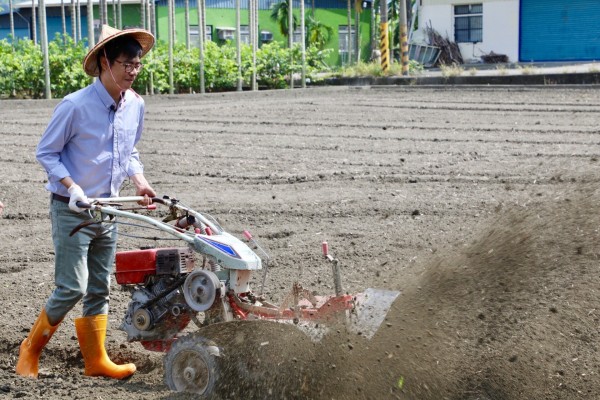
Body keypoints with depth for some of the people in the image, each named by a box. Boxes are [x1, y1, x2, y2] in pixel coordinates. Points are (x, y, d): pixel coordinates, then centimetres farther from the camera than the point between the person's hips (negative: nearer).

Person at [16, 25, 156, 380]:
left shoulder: (135, 105, 1)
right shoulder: (76, 106, -19)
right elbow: (46, 152, -10)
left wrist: (139, 181, -1)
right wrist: (73, 188, -21)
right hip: (71, 211, -6)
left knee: (100, 288, 11)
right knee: (72, 289, -6)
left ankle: (96, 360, 20)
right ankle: (31, 350, 14)